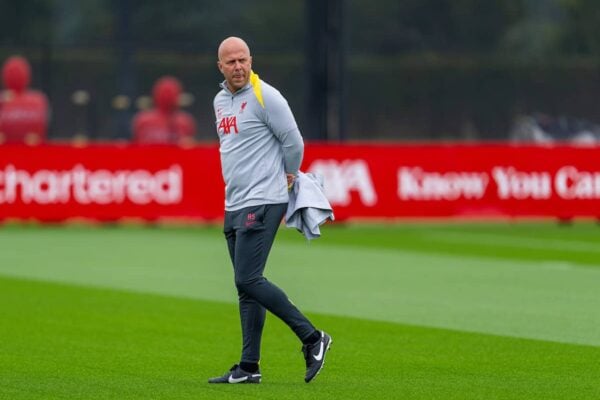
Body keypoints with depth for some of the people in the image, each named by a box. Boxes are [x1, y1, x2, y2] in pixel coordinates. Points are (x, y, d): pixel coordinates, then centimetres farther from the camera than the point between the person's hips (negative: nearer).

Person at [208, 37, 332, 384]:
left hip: (262, 203, -8)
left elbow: (293, 141, -7)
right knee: (246, 286, 8)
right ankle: (249, 368, 9)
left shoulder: (265, 97, -11)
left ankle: (313, 338, -6)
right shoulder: (220, 101, 14)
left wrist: (288, 177, 7)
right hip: (234, 205, 8)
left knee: (248, 281, -14)